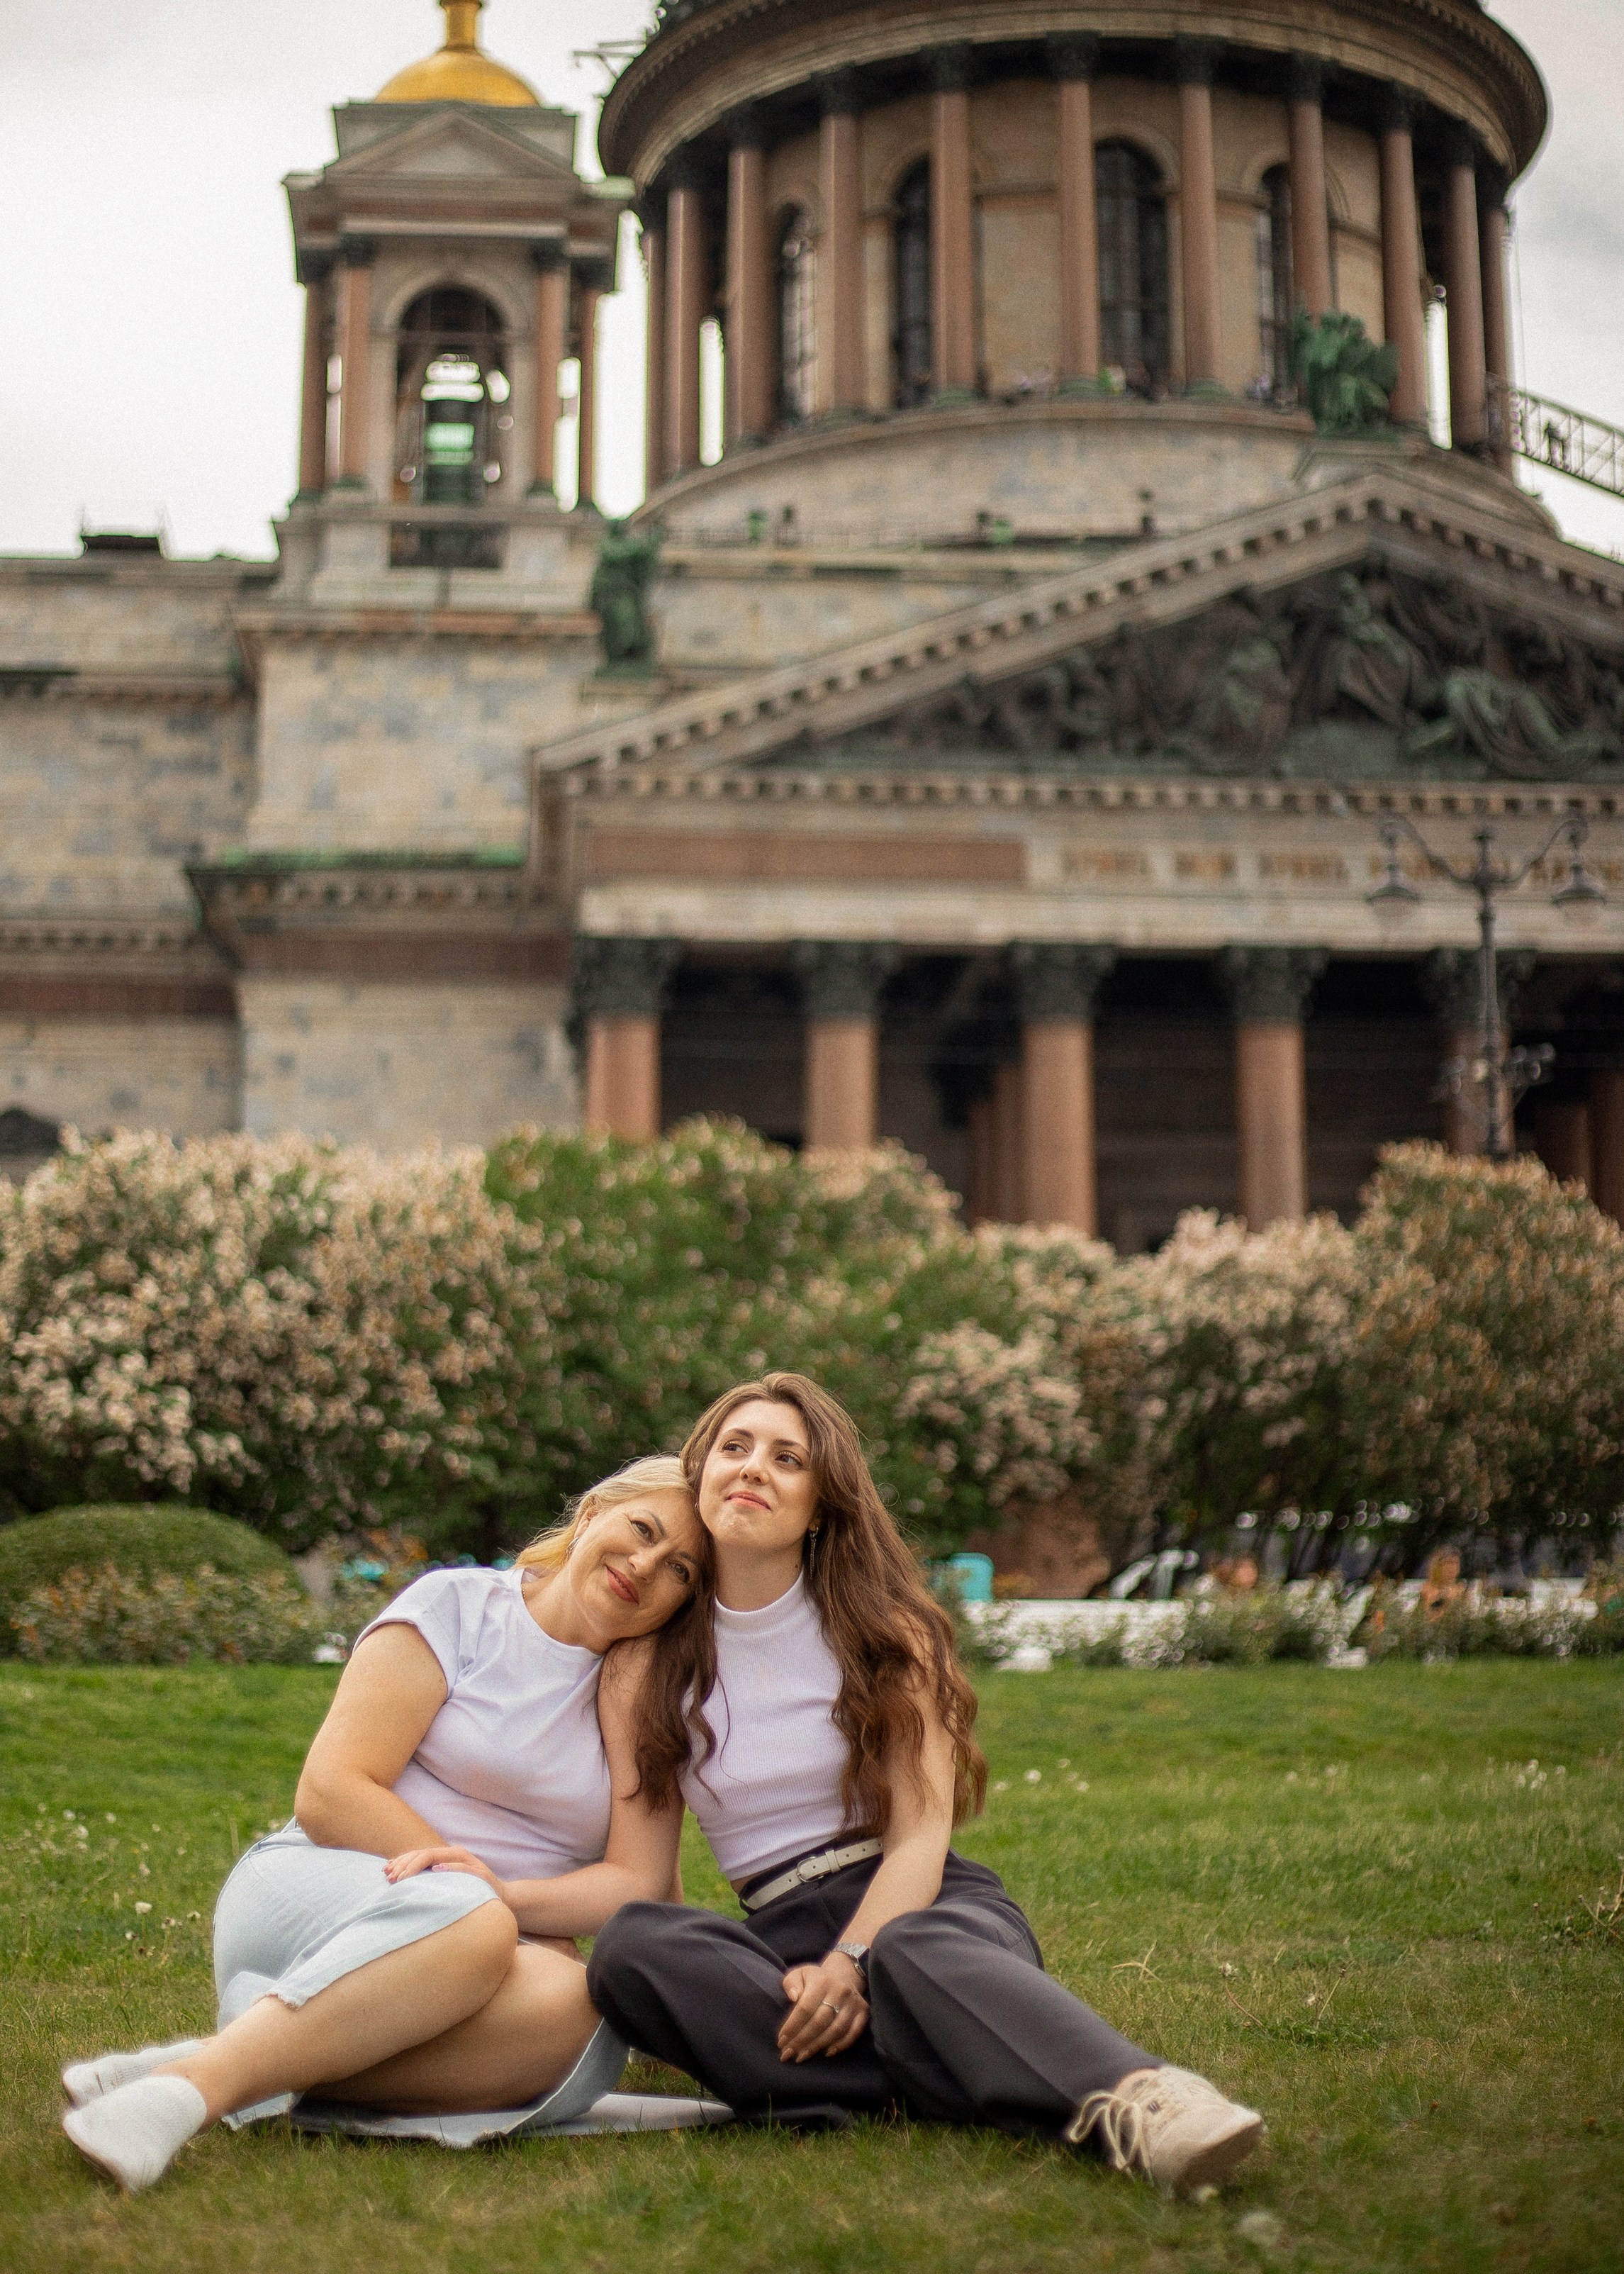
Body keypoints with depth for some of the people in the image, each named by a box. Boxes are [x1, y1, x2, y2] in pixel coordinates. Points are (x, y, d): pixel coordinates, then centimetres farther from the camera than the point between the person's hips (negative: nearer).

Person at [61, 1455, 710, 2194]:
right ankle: (197, 2081, -41)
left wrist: (504, 1897, -17)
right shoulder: (458, 1606, 2)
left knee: (574, 2008, -34)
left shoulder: (652, 1697, 13)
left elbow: (639, 1882, 1)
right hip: (306, 1897, -3)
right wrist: (475, 1893, -13)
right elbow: (328, 1794, -6)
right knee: (466, 1923, -39)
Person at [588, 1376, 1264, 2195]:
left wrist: (852, 1963, -24)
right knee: (630, 1944, -31)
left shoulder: (883, 1629, 5)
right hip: (787, 1933, 2)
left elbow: (921, 1836, -6)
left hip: (937, 1909, -1)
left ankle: (1140, 2099, -66)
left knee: (912, 1956, -38)